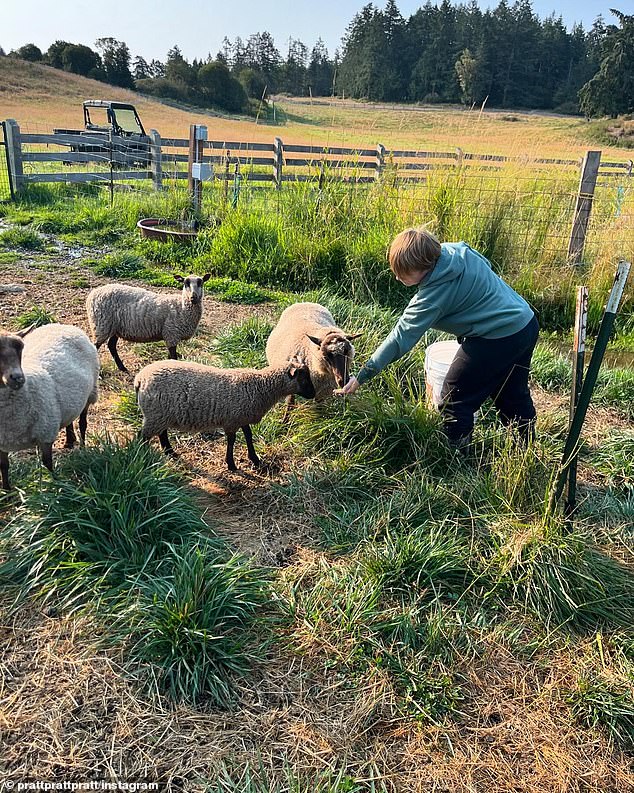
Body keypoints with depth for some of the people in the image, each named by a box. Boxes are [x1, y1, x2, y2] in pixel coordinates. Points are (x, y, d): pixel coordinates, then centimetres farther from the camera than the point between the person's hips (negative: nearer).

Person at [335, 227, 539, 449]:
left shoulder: (437, 291, -24)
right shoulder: (457, 250, -2)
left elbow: (402, 337, -25)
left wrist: (361, 378, -23)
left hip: (497, 339, -10)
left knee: (454, 400, 4)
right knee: (515, 397, 26)